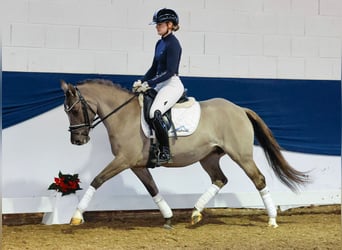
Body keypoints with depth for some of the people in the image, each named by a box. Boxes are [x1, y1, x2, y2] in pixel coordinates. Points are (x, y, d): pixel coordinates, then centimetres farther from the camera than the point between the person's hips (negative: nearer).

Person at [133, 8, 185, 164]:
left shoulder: (173, 44, -13)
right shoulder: (160, 43, 14)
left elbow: (170, 71, -19)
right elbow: (154, 68, 19)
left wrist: (149, 83, -19)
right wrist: (141, 81, 5)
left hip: (172, 84, -10)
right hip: (160, 84, 10)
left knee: (154, 113, -29)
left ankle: (165, 152, -22)